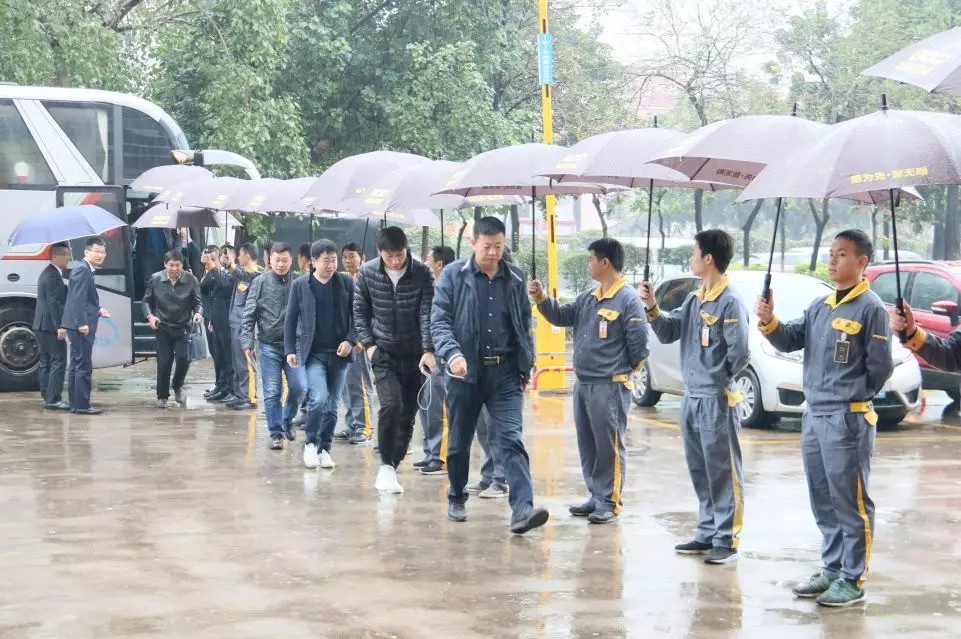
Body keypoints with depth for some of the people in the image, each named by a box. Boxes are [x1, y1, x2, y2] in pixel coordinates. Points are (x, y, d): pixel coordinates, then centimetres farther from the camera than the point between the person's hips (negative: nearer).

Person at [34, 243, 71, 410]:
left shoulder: (48, 273, 18)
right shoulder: (53, 275, -15)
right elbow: (54, 302, -21)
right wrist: (60, 326, -23)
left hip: (42, 326, 11)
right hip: (51, 326, -11)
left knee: (46, 362, 12)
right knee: (59, 362, -9)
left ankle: (47, 397, 16)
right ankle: (53, 399, -11)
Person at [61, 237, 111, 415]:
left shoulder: (86, 270, 18)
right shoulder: (82, 270, -13)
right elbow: (78, 299, -21)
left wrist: (98, 310, 10)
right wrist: (82, 323, -25)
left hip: (79, 325, 11)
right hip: (82, 326, -11)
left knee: (77, 365, 13)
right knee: (84, 366, -8)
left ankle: (75, 404, 18)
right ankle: (82, 405, -6)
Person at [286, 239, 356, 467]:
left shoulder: (347, 283, 2)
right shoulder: (300, 285, 1)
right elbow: (291, 319, 4)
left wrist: (350, 340, -10)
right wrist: (290, 350, -2)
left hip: (339, 352, 2)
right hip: (312, 352, -2)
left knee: (332, 405, 7)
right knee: (319, 398, -17)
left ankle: (324, 449, 20)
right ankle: (310, 443, 3)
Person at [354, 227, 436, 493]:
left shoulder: (421, 273, -9)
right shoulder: (366, 273, -6)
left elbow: (427, 313, -12)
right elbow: (360, 311, 5)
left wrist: (428, 350, -22)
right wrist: (368, 344, -4)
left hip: (414, 354, 1)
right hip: (383, 352, -1)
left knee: (408, 413, 4)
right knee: (391, 405, -20)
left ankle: (392, 467, 18)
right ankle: (386, 466, -9)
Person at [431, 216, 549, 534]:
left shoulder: (516, 279, 7)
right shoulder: (453, 276, -2)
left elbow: (525, 327, 14)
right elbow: (439, 321, -6)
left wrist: (525, 370, 11)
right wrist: (452, 353, -23)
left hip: (505, 373, 1)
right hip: (466, 372, -1)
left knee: (511, 439, -11)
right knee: (459, 442, 12)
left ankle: (522, 509, -20)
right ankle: (457, 499, 33)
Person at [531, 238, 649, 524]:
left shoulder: (628, 299, -13)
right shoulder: (588, 298, 11)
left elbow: (639, 341, -14)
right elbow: (562, 316, 15)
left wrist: (626, 367, 0)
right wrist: (542, 298, 1)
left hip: (610, 386, -8)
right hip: (583, 383, 8)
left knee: (609, 446, -2)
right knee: (587, 445, 13)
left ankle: (609, 502, 5)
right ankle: (596, 496, 23)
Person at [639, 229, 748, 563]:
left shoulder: (730, 303, -15)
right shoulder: (694, 300, 11)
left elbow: (739, 353, -18)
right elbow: (668, 333, 11)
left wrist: (719, 379, -4)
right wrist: (652, 308, -4)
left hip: (717, 401, -9)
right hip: (692, 398, 9)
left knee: (722, 472, -3)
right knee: (700, 471, 15)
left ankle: (727, 539, 2)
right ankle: (707, 532, 25)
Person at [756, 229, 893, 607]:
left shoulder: (870, 308, -10)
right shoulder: (819, 306, 12)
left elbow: (881, 367, -9)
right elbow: (791, 342, 9)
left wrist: (849, 396, -3)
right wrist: (769, 322, -8)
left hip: (847, 420, -8)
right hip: (813, 416, 8)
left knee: (850, 502, -1)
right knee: (822, 502, 15)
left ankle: (853, 580, 4)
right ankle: (831, 569, 25)